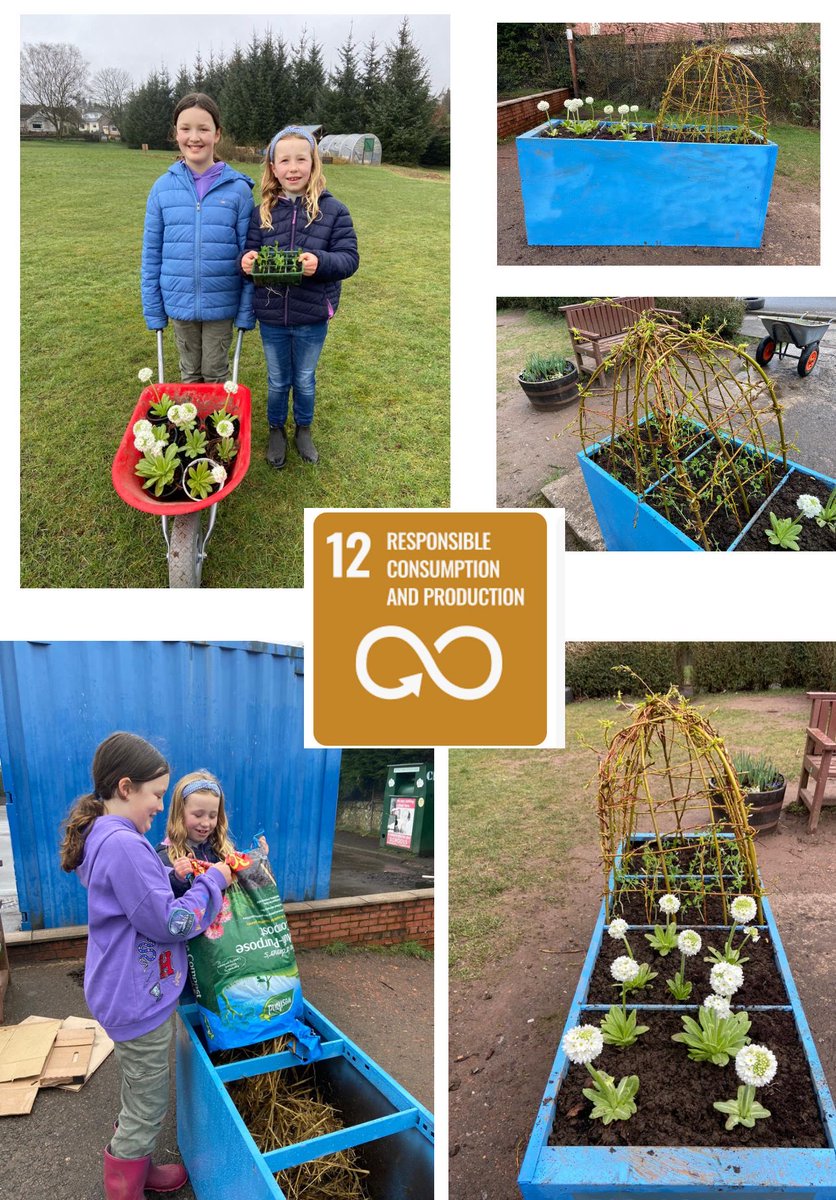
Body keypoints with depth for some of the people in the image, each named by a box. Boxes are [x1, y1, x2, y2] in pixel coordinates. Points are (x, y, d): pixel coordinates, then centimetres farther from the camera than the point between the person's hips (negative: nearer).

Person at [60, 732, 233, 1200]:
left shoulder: (105, 839, 5)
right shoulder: (124, 845, -28)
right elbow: (169, 923, -25)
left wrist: (175, 876, 0)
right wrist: (212, 881, -13)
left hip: (131, 993, 11)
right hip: (140, 999, -10)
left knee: (140, 1097, 27)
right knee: (148, 1109, 8)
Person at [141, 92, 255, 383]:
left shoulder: (238, 189, -7)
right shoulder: (163, 188, -3)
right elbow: (152, 254, 2)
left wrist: (247, 311, -7)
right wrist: (153, 310, 1)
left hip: (221, 304, -2)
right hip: (180, 303, 2)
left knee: (215, 373, 11)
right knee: (190, 372, 17)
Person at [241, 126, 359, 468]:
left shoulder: (332, 210, -9)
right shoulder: (263, 212, -2)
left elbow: (349, 258, -12)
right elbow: (250, 252, 2)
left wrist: (320, 262, -31)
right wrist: (247, 261, -22)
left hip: (312, 316, -1)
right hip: (271, 315, 1)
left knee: (305, 380, 18)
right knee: (277, 381, 18)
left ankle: (303, 429, 41)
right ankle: (276, 430, 40)